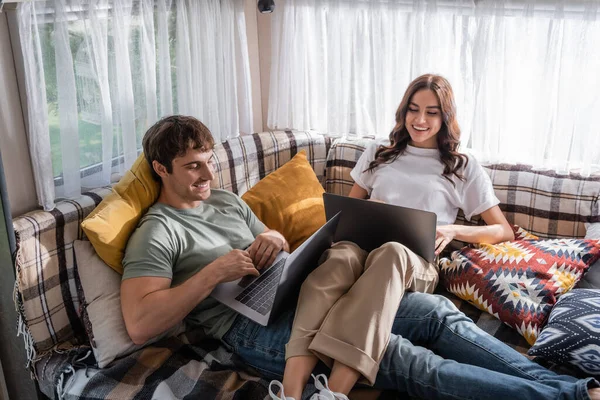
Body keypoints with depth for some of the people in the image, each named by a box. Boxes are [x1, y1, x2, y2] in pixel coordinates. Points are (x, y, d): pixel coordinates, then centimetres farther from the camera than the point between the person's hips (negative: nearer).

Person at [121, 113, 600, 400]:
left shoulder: (228, 200, 20)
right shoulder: (156, 233, -3)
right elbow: (140, 325, -15)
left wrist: (274, 240, -2)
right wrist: (216, 271, -19)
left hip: (302, 294, 8)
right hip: (253, 327, -8)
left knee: (437, 311, -7)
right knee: (405, 359, -24)